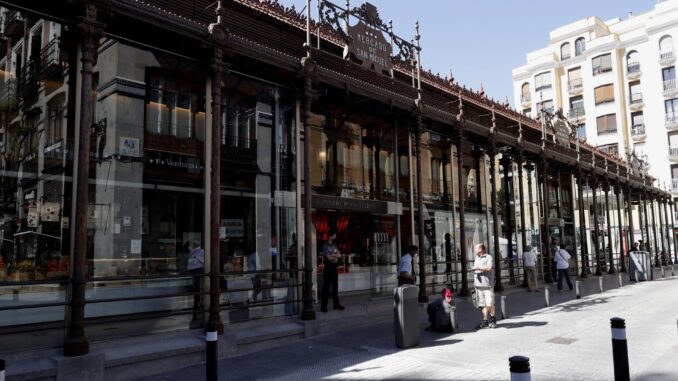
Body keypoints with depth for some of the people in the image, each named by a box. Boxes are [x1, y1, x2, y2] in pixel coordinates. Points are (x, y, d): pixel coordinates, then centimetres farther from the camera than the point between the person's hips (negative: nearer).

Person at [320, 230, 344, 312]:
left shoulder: (334, 245, 13)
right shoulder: (325, 246, -8)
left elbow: (339, 255, 4)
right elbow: (329, 257, -16)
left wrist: (332, 255, -13)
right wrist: (336, 255, -1)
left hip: (334, 268, 7)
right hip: (328, 268, -7)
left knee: (335, 287, 11)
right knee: (326, 287, -4)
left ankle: (336, 304, 18)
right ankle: (323, 306, 0)